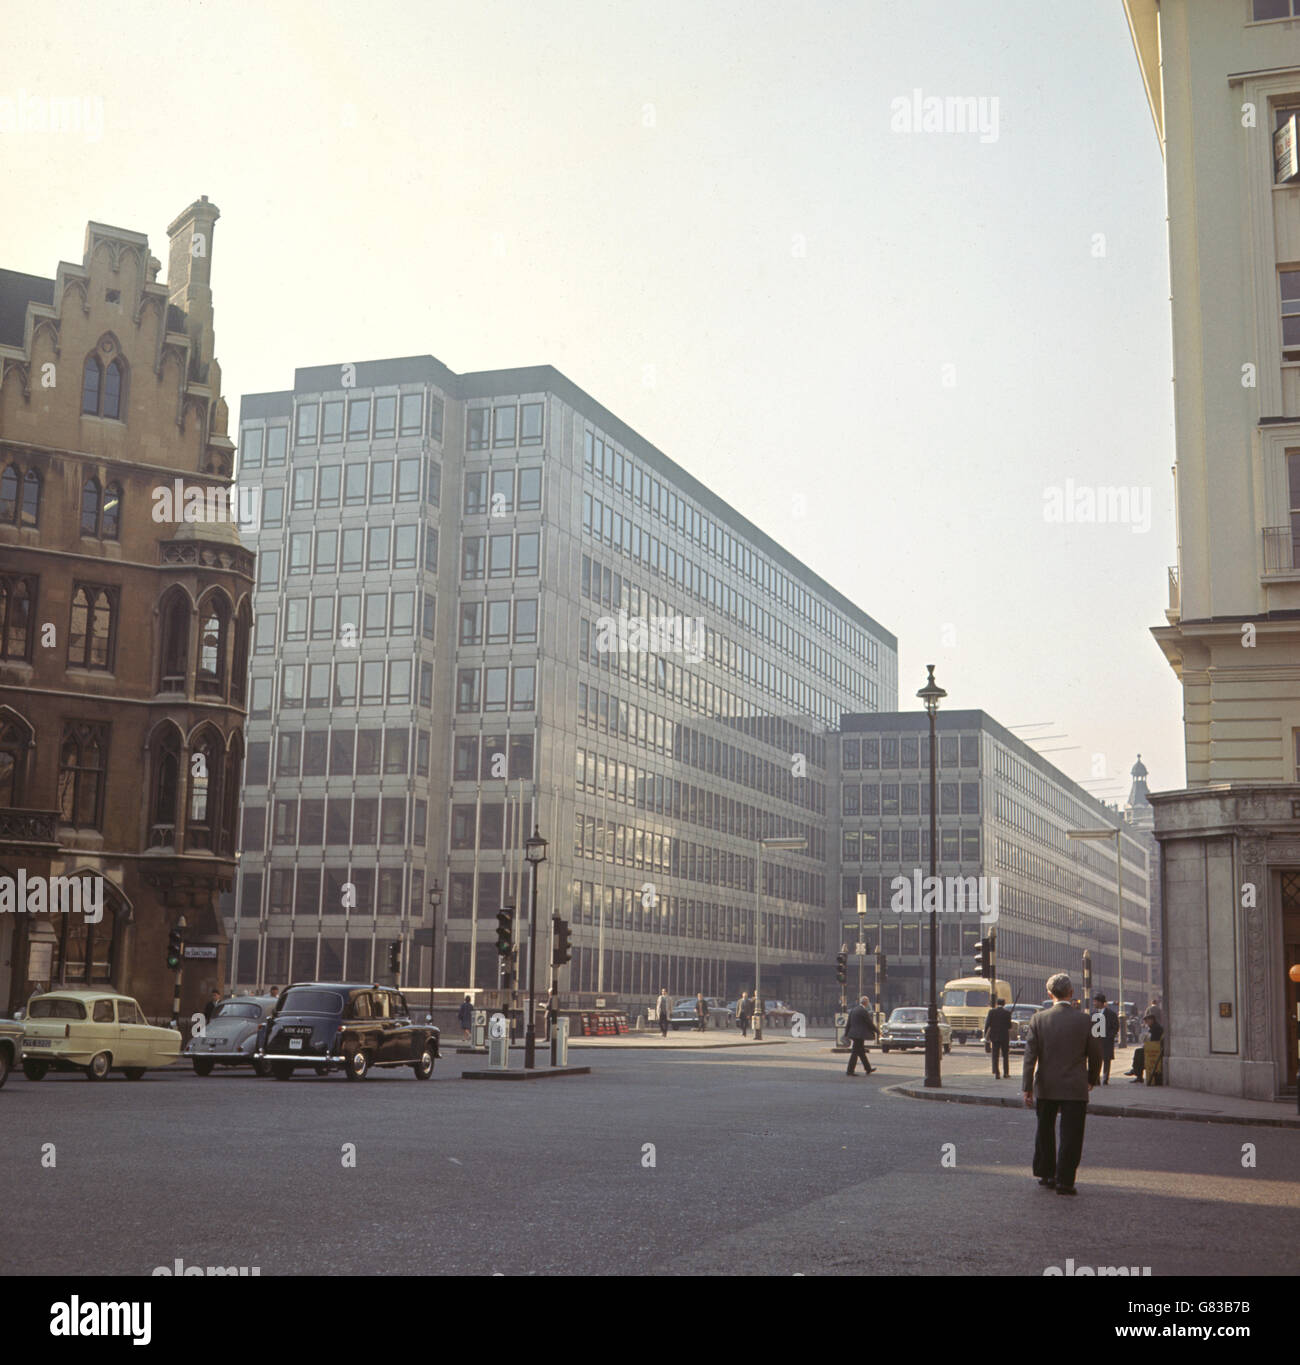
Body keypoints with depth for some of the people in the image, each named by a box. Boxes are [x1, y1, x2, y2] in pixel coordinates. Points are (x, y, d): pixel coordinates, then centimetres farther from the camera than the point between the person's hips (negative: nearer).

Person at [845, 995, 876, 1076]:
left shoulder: (853, 1010, 10)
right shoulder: (864, 1011, -14)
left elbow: (848, 1023, 14)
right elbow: (869, 1023, -8)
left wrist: (846, 1034, 18)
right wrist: (876, 1031, 7)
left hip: (853, 1033, 9)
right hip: (859, 1035, -9)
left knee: (862, 1051, 17)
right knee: (855, 1052, -6)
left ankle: (868, 1069, 28)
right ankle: (850, 1071, -6)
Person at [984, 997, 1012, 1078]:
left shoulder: (991, 1012, -3)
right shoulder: (1007, 1012, -5)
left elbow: (988, 1024, -5)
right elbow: (1009, 1025, -5)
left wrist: (986, 1034, 5)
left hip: (994, 1036, 0)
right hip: (1005, 1036, 0)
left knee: (995, 1056, 3)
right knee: (1005, 1055, 14)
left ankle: (995, 1073, -5)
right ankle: (1006, 1073, 15)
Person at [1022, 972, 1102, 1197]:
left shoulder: (1038, 1019, -6)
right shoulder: (1084, 1020, -8)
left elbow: (1030, 1055, -8)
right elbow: (1095, 1054, 0)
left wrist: (1027, 1088, -5)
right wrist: (1092, 1079, 17)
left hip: (1045, 1087, 2)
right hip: (1075, 1088, -2)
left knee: (1045, 1132, 19)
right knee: (1071, 1136, 3)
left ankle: (1045, 1173, 29)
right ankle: (1064, 1180, -2)